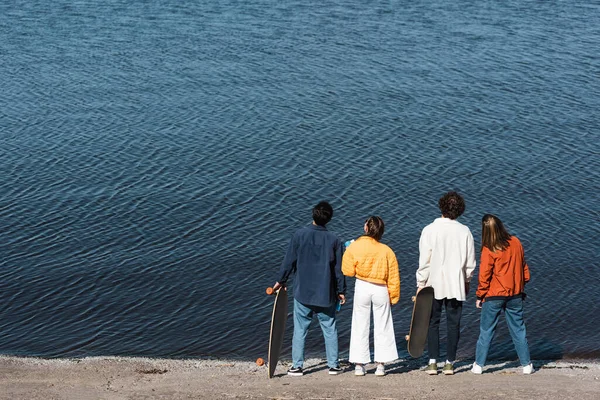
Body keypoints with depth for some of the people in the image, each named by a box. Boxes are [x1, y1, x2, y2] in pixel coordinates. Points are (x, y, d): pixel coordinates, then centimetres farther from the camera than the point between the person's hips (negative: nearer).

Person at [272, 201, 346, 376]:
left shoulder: (300, 235, -6)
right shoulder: (334, 240, -3)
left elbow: (289, 261, -2)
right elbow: (338, 269, 0)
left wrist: (281, 281, 10)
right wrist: (341, 291, 10)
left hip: (303, 292, -1)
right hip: (326, 294, 1)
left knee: (300, 330, 6)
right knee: (330, 330, 11)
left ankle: (297, 366, 7)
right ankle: (333, 365, 14)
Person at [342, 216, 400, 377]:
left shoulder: (354, 247, -7)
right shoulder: (386, 251, -4)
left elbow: (348, 271, -3)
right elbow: (393, 277, -1)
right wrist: (393, 297, 11)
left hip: (362, 288, 0)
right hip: (381, 290, 0)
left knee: (360, 327, 9)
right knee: (382, 327, 10)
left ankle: (359, 365, 8)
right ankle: (381, 365, 9)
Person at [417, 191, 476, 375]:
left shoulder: (429, 230, -8)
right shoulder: (464, 231, -2)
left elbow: (424, 260, -9)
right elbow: (470, 261, 3)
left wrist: (420, 284, -2)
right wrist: (466, 281, 18)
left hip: (434, 284, -1)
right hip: (456, 285, 1)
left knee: (433, 323, 8)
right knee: (453, 324, 7)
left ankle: (433, 362, 3)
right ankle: (449, 363, 7)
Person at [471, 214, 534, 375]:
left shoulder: (488, 250, -15)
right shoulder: (516, 243, -1)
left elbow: (484, 276, -11)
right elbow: (524, 267, 8)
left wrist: (479, 297, 0)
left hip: (494, 295, -4)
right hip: (515, 295, 4)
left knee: (486, 330, 6)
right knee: (518, 329, 12)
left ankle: (479, 365, 9)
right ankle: (526, 365, 14)